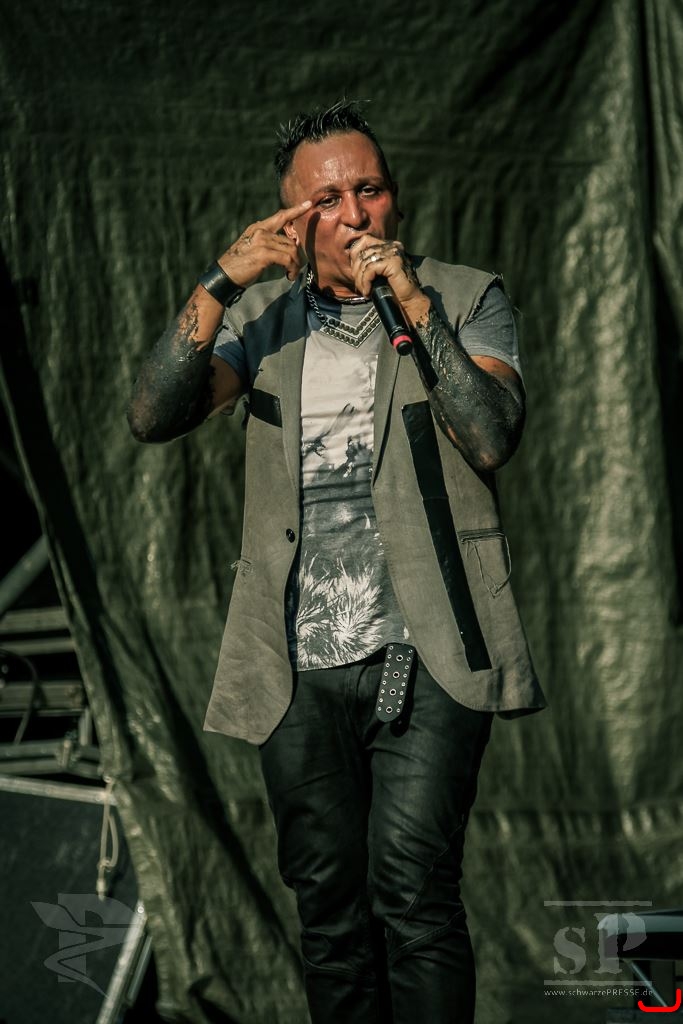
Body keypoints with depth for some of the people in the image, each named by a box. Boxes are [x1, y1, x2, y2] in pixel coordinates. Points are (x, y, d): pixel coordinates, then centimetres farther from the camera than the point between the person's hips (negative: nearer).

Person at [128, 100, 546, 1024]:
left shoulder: (466, 299, 6)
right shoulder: (264, 315, 13)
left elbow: (492, 439, -10)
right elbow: (153, 417, -2)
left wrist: (415, 307, -15)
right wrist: (221, 286, -13)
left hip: (426, 656, -3)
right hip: (301, 665, 3)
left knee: (412, 885, -15)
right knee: (328, 898, 8)